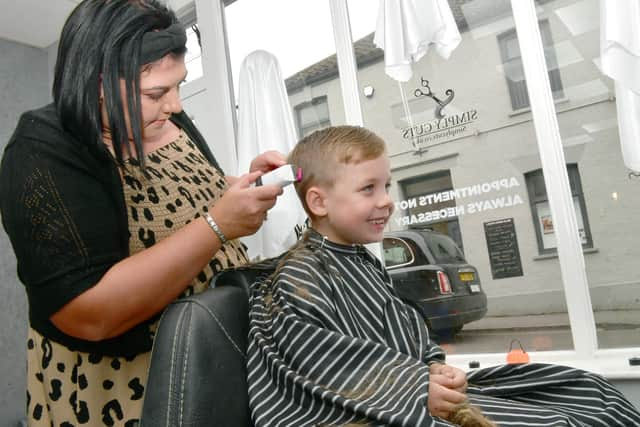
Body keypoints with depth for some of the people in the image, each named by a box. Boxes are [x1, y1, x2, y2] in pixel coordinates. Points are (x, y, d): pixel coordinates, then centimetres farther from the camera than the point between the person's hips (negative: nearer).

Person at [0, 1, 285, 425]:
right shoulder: (42, 157, -22)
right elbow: (90, 314, -30)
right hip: (122, 385, -7)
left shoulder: (168, 120, -1)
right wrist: (217, 225, -31)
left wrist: (246, 181, -3)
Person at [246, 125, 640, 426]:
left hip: (416, 381, 9)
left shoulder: (363, 261, 14)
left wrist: (434, 366, -3)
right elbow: (327, 361, -24)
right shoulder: (299, 278, -15)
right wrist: (415, 390, -24)